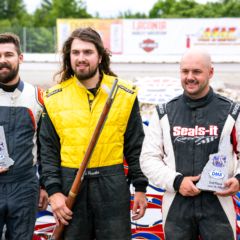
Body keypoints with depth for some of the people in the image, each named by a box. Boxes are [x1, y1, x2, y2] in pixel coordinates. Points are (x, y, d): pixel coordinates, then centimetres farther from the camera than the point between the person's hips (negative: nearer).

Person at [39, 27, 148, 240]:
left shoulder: (125, 94, 1)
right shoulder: (54, 98, 3)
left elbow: (135, 146, 5)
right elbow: (49, 150, 4)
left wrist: (140, 187, 3)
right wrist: (53, 190, -5)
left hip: (113, 184, -1)